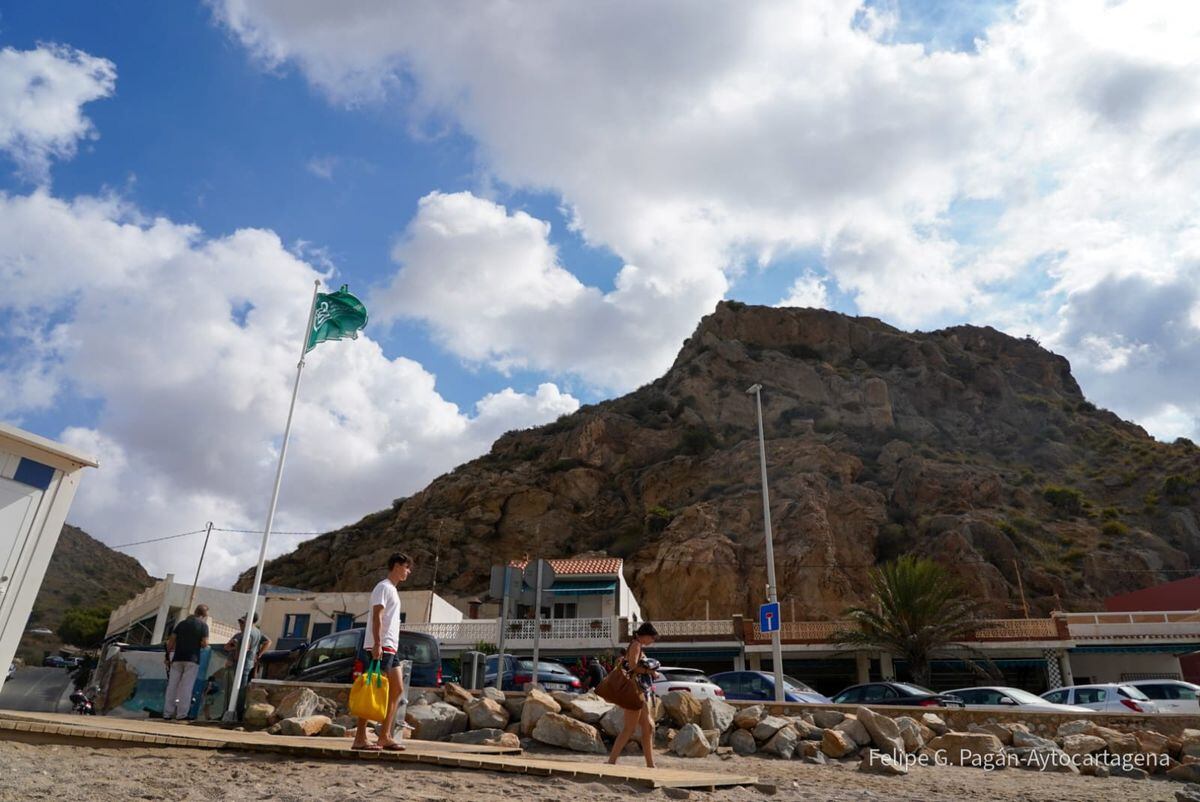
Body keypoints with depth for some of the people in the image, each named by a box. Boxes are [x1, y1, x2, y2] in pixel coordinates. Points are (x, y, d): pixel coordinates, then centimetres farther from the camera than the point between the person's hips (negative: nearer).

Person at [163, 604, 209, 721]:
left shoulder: (182, 623, 12)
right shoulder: (203, 625, -2)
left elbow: (171, 641, 8)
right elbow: (204, 643, -11)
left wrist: (168, 656, 15)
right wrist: (203, 645, 11)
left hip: (177, 658, 4)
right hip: (192, 659, -4)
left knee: (172, 685, 8)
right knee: (186, 687, -2)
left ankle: (168, 713, 8)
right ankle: (181, 714, -3)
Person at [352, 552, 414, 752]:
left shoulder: (392, 590, 21)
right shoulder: (384, 587, -8)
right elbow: (376, 616, -18)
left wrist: (388, 646, 20)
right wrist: (377, 644, -25)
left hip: (390, 648, 10)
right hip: (379, 648, -10)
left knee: (397, 689, 8)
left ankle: (385, 736, 12)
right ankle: (360, 738, -1)